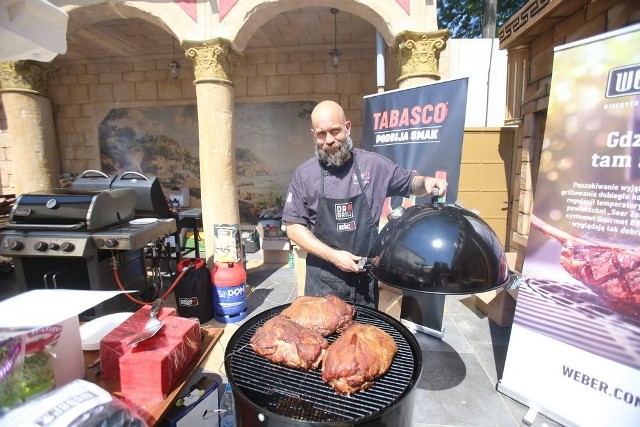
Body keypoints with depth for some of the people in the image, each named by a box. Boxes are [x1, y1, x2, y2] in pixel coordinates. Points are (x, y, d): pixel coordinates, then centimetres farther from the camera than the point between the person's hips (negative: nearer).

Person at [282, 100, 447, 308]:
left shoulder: (374, 164, -3)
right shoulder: (304, 174, -5)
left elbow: (410, 184, 12)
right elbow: (294, 227, -4)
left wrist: (426, 181, -11)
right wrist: (332, 255, -14)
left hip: (365, 277, 1)